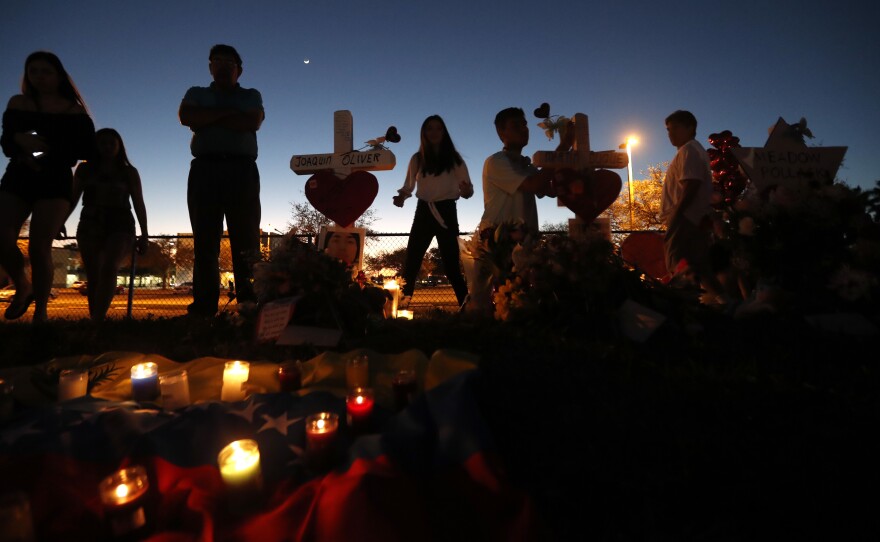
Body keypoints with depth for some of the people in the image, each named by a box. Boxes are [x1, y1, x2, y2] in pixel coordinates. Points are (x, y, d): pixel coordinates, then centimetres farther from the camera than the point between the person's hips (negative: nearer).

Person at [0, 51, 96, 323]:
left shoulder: (74, 111, 5)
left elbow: (89, 152, -1)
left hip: (55, 181, -3)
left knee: (39, 246, -11)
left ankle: (40, 312, -3)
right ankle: (23, 287, 14)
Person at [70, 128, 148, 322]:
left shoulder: (129, 172, 10)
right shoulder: (85, 169, 14)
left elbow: (139, 204, 6)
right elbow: (72, 198, 13)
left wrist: (144, 234, -1)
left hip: (120, 226, -3)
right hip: (90, 226, 3)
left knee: (109, 268, -23)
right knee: (93, 276, -1)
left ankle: (96, 321, -29)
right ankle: (95, 320, 1)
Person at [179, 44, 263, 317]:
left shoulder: (251, 96, 21)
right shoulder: (197, 94, 24)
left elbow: (253, 122, -2)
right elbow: (186, 117, 2)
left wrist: (207, 118, 2)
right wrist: (228, 113, 0)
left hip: (242, 169, -1)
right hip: (205, 169, 1)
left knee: (246, 239, -9)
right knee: (204, 239, -6)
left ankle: (249, 304, -13)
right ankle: (203, 308, -7)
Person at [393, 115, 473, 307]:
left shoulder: (454, 158, 3)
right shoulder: (417, 159, 8)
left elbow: (467, 187, -1)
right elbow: (408, 186, 11)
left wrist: (466, 191, -25)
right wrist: (401, 196, -11)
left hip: (446, 212, -2)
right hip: (424, 211, 2)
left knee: (451, 261, -5)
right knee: (412, 258, -2)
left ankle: (466, 304, 0)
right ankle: (404, 300, 6)